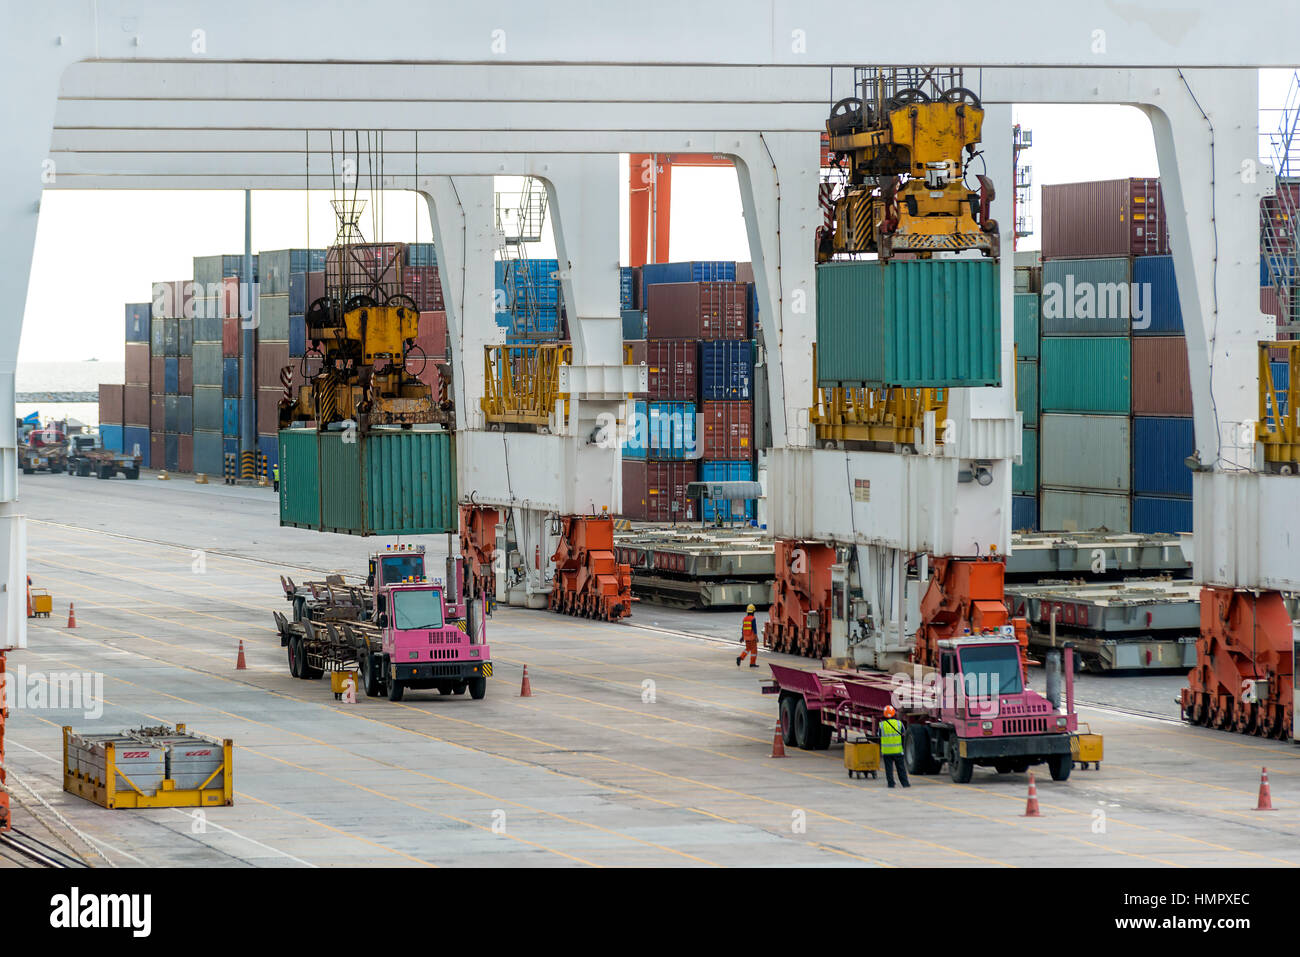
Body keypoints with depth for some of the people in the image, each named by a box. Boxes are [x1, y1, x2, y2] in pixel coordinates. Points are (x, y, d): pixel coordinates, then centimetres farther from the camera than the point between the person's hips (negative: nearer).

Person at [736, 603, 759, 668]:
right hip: (752, 637, -6)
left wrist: (742, 637, 19)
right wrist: (756, 637, -18)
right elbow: (754, 628, -19)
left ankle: (740, 658, -3)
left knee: (748, 649, 17)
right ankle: (752, 663, 5)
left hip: (746, 636, 6)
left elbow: (743, 628, 12)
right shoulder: (753, 619, -15)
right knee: (754, 649, 4)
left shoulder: (745, 619, 7)